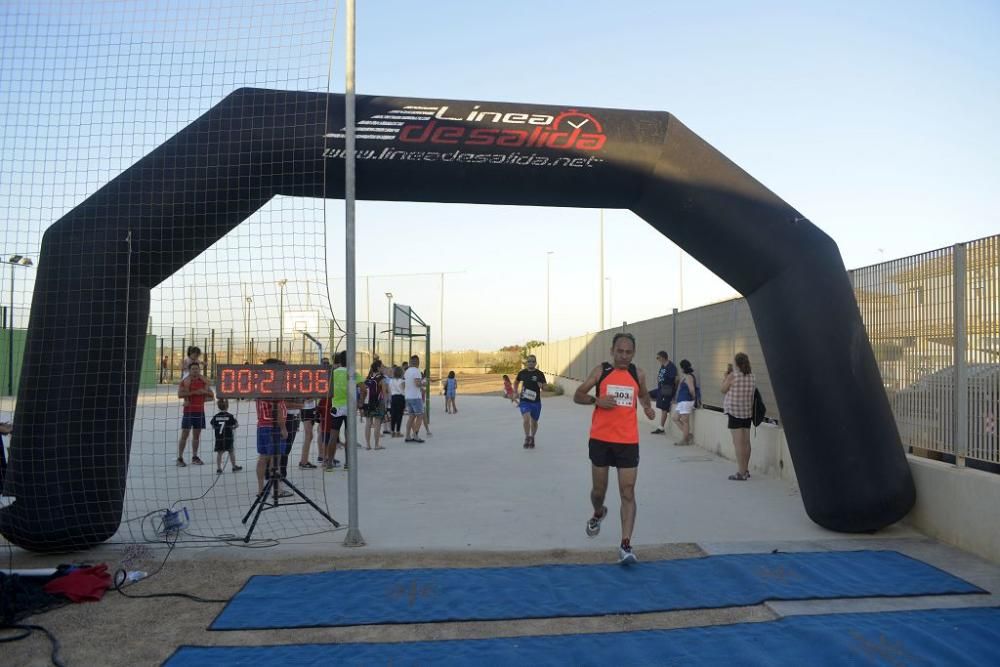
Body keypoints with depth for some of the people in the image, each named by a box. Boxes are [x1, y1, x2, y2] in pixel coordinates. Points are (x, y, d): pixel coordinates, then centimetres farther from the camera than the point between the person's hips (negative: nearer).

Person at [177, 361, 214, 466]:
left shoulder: (203, 381, 10)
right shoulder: (185, 381, -3)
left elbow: (211, 396, 14)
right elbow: (180, 394, -18)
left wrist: (205, 392, -5)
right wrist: (194, 392, -21)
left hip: (200, 411, 4)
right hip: (188, 411, -4)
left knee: (197, 435, 9)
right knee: (184, 434, -5)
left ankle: (195, 457, 17)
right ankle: (180, 458, -1)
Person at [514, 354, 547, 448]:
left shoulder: (540, 374, -3)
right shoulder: (522, 373, 1)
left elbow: (545, 387, -1)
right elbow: (516, 382, 19)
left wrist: (542, 386, -23)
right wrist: (515, 392, 6)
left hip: (536, 401, 1)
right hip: (524, 401, -1)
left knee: (534, 421, 12)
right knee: (526, 419, -20)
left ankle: (532, 438, 37)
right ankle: (527, 437, 1)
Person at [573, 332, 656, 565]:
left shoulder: (638, 374, 3)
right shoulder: (601, 371, -2)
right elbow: (577, 395, 1)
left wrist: (648, 407, 0)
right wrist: (597, 400, -18)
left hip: (628, 441, 1)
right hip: (601, 439, 0)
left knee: (628, 493, -6)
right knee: (598, 489, 12)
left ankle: (625, 545, -4)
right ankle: (598, 514, 46)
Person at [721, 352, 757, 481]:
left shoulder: (733, 375, -12)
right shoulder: (752, 377, 4)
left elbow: (723, 389, -4)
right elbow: (752, 394, 13)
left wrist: (726, 374, 6)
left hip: (735, 412, -6)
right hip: (748, 412, 6)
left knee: (738, 443, -5)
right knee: (746, 442, 14)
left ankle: (741, 473, -6)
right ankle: (745, 470, 24)